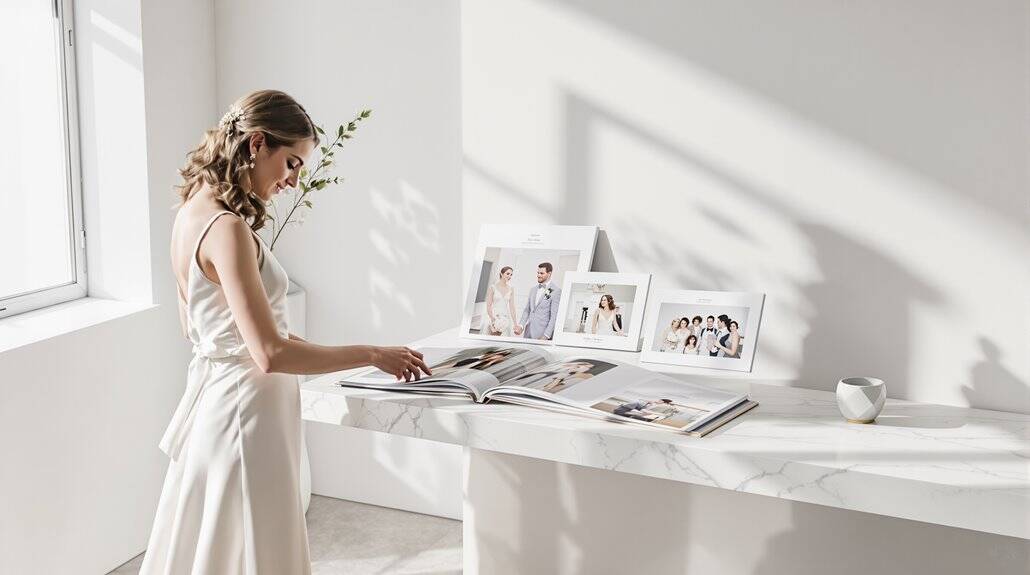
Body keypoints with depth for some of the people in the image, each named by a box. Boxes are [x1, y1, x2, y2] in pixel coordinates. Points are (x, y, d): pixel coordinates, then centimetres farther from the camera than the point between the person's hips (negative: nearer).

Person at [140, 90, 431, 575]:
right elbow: (270, 354, -26)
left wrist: (281, 335, 19)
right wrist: (372, 355, -18)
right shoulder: (225, 227, -22)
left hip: (213, 389, 10)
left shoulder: (193, 211, 7)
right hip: (245, 407, -10)